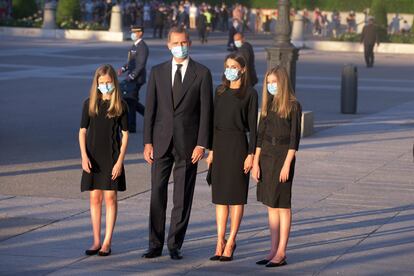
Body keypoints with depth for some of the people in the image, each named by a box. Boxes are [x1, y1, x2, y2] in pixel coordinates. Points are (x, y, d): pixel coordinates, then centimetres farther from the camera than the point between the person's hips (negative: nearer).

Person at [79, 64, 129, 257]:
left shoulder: (120, 105, -2)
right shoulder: (89, 104, 2)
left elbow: (125, 135, -1)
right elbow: (82, 132, 3)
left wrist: (120, 161, -8)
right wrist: (84, 156, -9)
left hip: (112, 157, -2)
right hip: (93, 157, 2)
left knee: (110, 198, -1)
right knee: (95, 198, 5)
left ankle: (107, 242, 5)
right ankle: (96, 241, 12)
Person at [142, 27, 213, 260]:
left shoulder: (202, 73, 1)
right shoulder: (158, 72, 8)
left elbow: (206, 111, -2)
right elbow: (150, 108, 6)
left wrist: (201, 144, -8)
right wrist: (148, 142, 0)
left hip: (188, 144, -2)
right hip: (161, 142, 2)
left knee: (183, 198, 3)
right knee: (157, 195, 2)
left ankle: (175, 245, 11)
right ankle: (156, 245, 9)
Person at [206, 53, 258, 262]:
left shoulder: (250, 93, -3)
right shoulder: (220, 91, 11)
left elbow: (252, 125, -5)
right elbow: (214, 120, 13)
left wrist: (251, 154, -10)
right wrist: (211, 149, 8)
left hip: (238, 144, -5)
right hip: (219, 144, 5)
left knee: (236, 195, 1)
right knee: (220, 195, 5)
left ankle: (230, 242, 5)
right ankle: (220, 241, 8)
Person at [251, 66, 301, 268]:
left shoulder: (293, 106, -6)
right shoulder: (267, 105, 11)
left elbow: (294, 137, -10)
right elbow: (260, 135, 11)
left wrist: (287, 164, -15)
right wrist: (255, 162, 5)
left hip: (283, 156, -6)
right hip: (266, 156, 6)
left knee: (282, 205, -2)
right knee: (271, 206, 8)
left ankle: (281, 253, 1)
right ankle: (274, 250, 13)